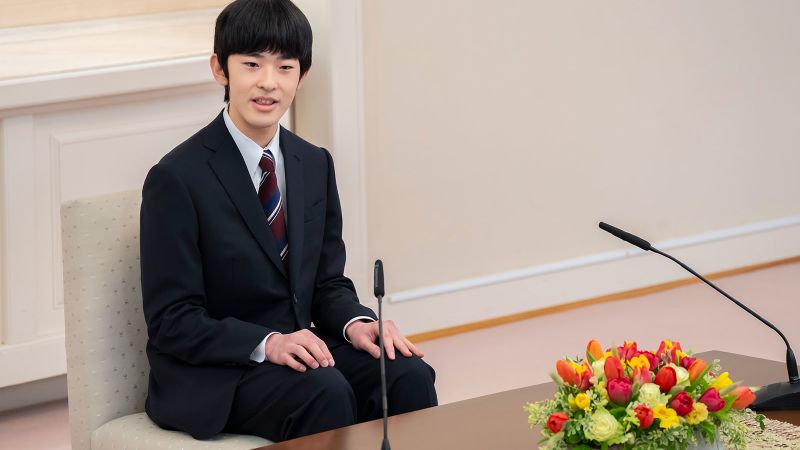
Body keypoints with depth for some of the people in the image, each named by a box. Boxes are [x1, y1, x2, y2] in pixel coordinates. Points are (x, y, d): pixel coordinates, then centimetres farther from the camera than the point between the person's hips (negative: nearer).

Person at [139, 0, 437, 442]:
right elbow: (172, 322, -12)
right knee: (325, 392, -33)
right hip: (213, 377, -6)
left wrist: (355, 324, -9)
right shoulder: (177, 178, -11)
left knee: (409, 375, -22)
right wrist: (266, 344, -27)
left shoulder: (315, 165, 10)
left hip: (299, 350, 6)